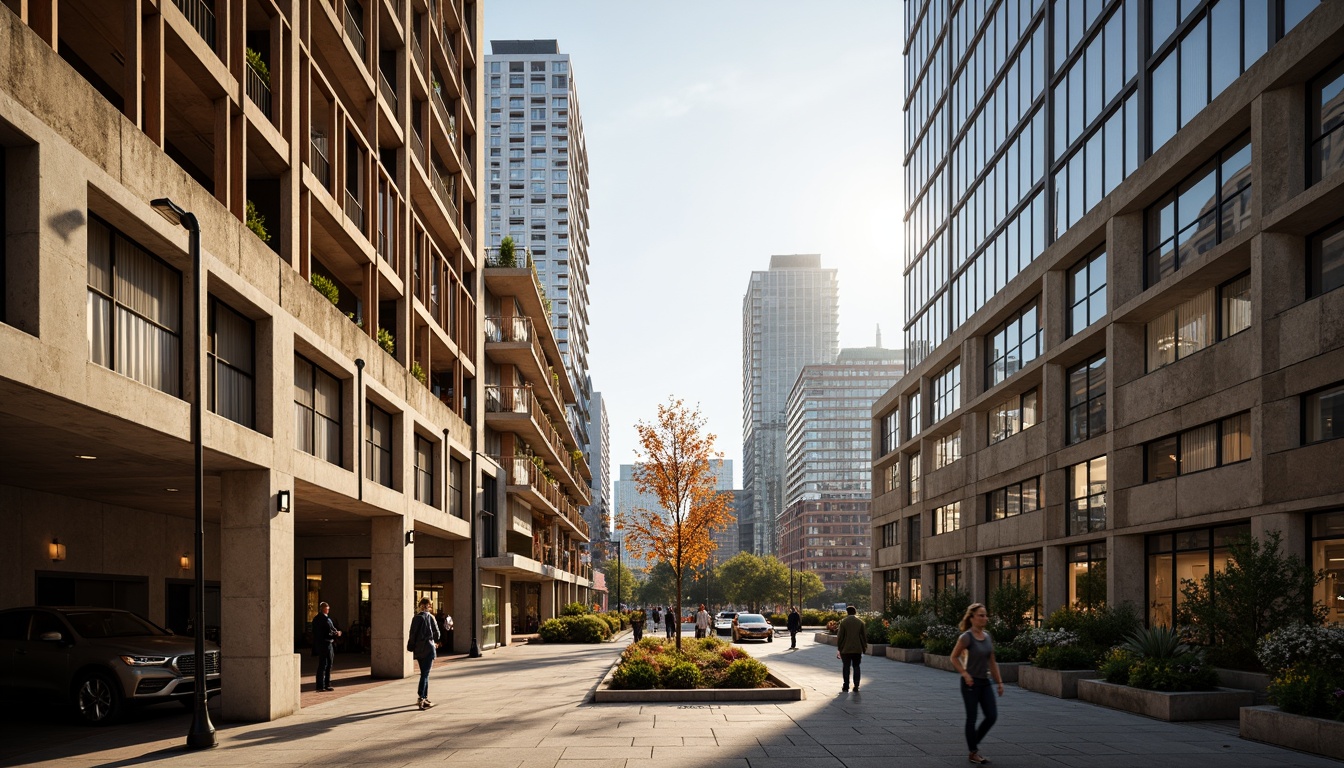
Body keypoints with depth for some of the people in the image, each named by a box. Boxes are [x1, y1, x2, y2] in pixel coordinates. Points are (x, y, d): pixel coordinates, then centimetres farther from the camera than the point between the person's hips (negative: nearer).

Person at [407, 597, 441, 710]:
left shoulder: (415, 618, 1)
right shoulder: (430, 617, -6)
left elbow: (412, 633, 1)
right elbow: (436, 632, -2)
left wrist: (412, 646, 10)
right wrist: (435, 642, 18)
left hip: (418, 650, 4)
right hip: (428, 648, -4)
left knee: (424, 674, 17)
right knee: (425, 674, -7)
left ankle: (425, 697, 23)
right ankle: (420, 698, -18)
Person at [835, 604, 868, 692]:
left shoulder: (843, 622, -5)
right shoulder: (860, 622, 2)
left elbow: (840, 636, -5)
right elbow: (864, 636, 4)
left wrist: (839, 648, 3)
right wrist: (864, 648, 12)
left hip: (846, 649, -2)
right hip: (857, 649, 2)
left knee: (846, 668, 4)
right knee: (856, 667, 7)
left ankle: (846, 687, 4)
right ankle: (856, 687, 3)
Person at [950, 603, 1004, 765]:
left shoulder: (988, 637, 5)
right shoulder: (967, 637, -15)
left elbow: (992, 662, 12)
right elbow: (954, 657, -8)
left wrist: (999, 681, 10)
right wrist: (965, 674, -14)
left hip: (985, 682, 7)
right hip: (971, 683, -7)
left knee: (992, 716, 4)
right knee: (972, 718, 1)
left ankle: (974, 743, 24)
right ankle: (973, 753, 13)